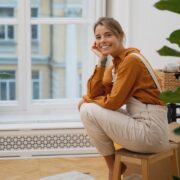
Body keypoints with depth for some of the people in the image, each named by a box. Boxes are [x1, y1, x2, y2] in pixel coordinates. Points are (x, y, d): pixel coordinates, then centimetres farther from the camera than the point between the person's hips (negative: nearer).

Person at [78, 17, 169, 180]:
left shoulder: (131, 59, -13)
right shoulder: (114, 64, 14)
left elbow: (113, 102, -15)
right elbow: (94, 94, 4)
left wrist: (86, 100, 3)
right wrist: (101, 61, 0)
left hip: (150, 130, -9)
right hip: (141, 126, 9)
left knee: (88, 111, -9)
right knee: (92, 106, 17)